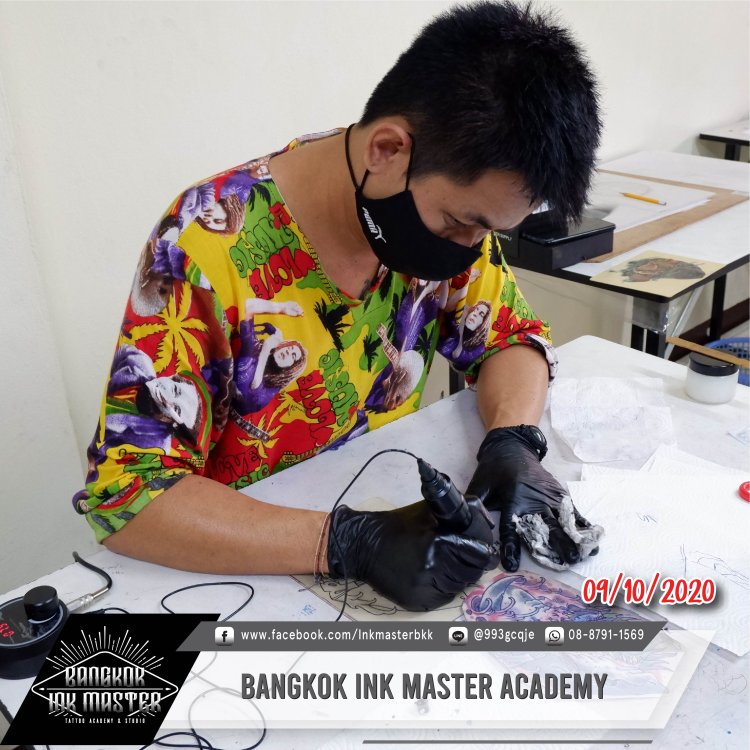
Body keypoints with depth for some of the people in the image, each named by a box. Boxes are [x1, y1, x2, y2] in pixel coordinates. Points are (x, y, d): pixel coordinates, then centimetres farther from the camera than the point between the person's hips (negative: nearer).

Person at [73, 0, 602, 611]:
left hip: (396, 505, 3)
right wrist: (351, 541, -33)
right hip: (254, 561, -2)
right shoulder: (209, 241, -23)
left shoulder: (447, 202, -8)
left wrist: (514, 442, -16)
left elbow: (510, 334, 3)